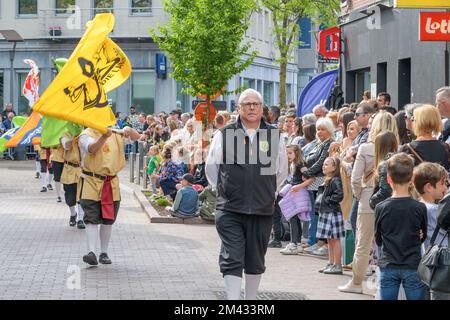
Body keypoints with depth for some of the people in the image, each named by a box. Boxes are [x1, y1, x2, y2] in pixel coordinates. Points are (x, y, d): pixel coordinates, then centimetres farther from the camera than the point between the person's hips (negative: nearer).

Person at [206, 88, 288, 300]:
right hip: (230, 210, -2)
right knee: (232, 259, -8)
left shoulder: (274, 136, 6)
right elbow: (211, 168, 12)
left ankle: (251, 298, 24)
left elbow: (281, 172, 19)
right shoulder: (224, 135, 1)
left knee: (255, 262, 11)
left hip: (262, 211, 2)